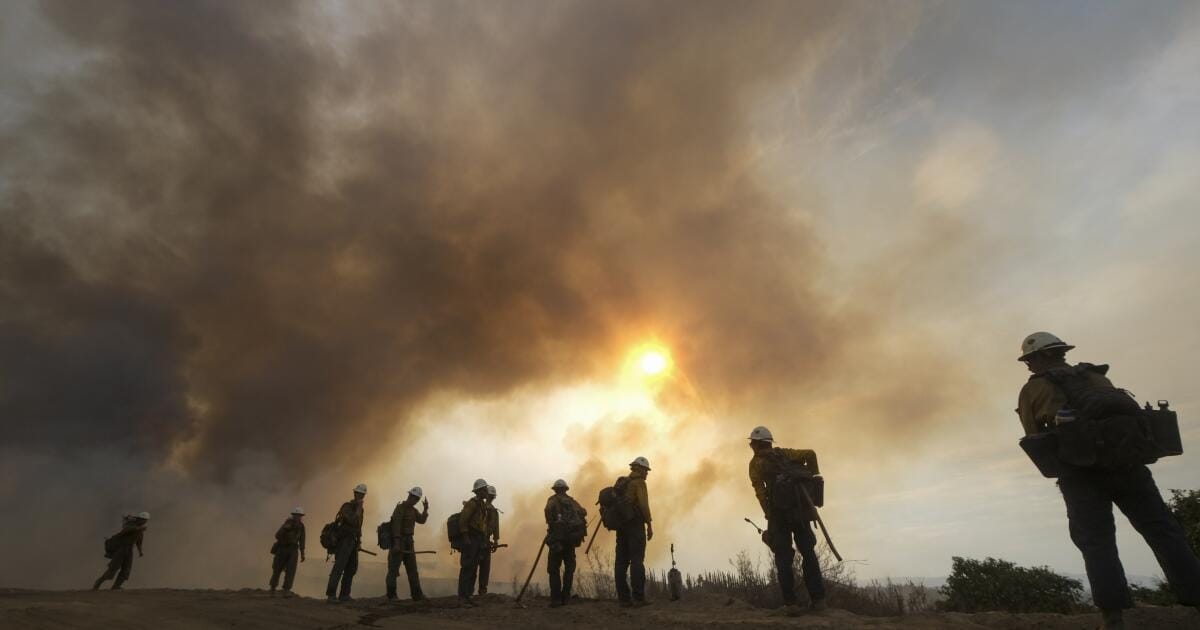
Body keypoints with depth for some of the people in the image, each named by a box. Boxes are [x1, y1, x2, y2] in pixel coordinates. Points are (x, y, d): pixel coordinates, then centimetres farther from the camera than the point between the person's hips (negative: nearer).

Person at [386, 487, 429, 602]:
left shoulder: (413, 510, 13)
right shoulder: (400, 507, -12)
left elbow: (422, 520, 9)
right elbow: (396, 526, -20)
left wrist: (425, 509, -5)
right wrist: (396, 543, -27)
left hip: (408, 542, 8)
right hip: (398, 541, -8)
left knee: (412, 569, 9)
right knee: (393, 569, -2)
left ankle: (416, 594, 13)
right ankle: (391, 595, 5)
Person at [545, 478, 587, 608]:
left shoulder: (553, 500, 3)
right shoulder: (571, 501, 14)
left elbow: (549, 510, -17)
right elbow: (583, 512, 2)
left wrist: (550, 524, -4)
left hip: (557, 538, -3)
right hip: (572, 538, 3)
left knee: (554, 569, 3)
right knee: (569, 568, 15)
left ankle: (556, 599, -5)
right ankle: (565, 598, 13)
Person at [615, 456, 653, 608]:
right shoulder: (639, 482, -4)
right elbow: (643, 504, -16)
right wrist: (649, 525, -13)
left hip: (621, 525, 8)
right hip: (635, 524, -8)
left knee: (622, 562, 3)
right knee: (637, 561, -8)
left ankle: (624, 598, 3)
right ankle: (638, 598, -10)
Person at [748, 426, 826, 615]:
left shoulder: (755, 463, 6)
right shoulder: (784, 453, 14)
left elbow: (760, 491, -5)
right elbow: (810, 454, 0)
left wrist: (769, 515, -4)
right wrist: (813, 477, 9)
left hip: (779, 513, -3)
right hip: (800, 510, 3)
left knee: (784, 558, 3)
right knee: (808, 553, 12)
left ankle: (790, 603, -3)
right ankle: (817, 599, 10)